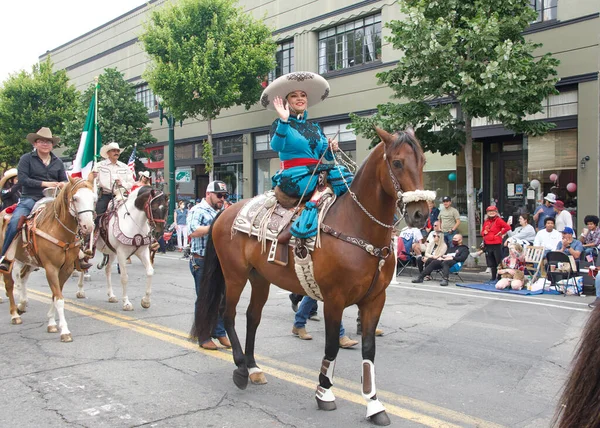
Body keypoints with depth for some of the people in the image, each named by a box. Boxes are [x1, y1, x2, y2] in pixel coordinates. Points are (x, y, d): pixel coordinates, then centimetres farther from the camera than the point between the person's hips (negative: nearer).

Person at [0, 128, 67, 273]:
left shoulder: (58, 162, 16)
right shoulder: (26, 159, 4)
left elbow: (64, 181, 19)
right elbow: (22, 178, -8)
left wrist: (62, 185, -7)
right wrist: (44, 184, -16)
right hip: (30, 199, -3)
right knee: (15, 221, -27)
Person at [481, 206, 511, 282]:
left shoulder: (498, 220, -5)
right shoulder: (486, 222, 14)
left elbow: (508, 227, -16)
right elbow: (482, 232, 24)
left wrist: (501, 233, -9)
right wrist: (484, 233, 3)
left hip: (497, 244, -6)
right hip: (488, 245, 7)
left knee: (499, 261, -7)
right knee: (491, 263, 12)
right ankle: (493, 278, 21)